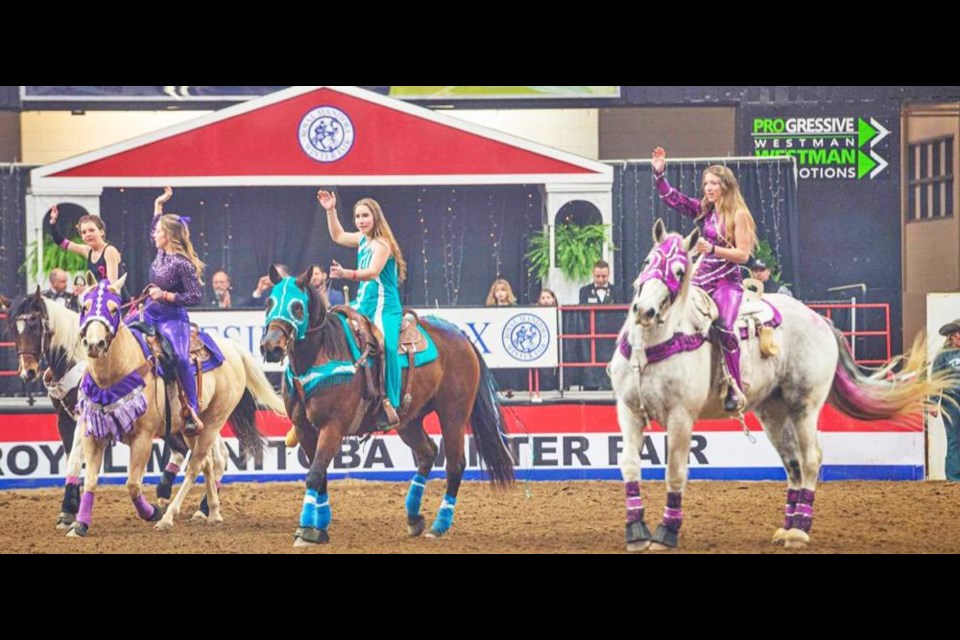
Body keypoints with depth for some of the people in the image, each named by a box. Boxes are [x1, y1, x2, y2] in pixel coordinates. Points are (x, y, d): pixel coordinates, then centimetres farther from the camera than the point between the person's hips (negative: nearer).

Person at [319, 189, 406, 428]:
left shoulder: (382, 244, -12)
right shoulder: (363, 239, 14)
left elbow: (372, 272, -28)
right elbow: (338, 236, 33)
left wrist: (346, 274, -43)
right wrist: (331, 211, 23)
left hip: (384, 309, -10)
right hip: (363, 305, 10)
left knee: (385, 345, -31)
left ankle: (389, 403, -35)